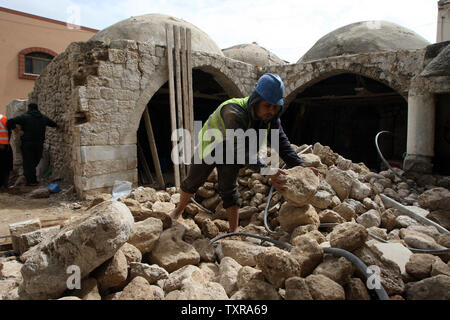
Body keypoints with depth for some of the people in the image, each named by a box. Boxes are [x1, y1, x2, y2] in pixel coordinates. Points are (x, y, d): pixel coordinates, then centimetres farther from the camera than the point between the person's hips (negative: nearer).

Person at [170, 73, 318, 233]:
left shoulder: (271, 117, -20)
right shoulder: (234, 113, -43)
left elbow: (282, 143, -20)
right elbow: (242, 149, -51)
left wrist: (300, 166, -34)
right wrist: (268, 172, -60)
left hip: (230, 154, 4)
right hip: (209, 146, -3)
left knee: (229, 189, -3)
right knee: (193, 181, 14)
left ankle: (234, 231, 5)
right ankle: (179, 210, 39)